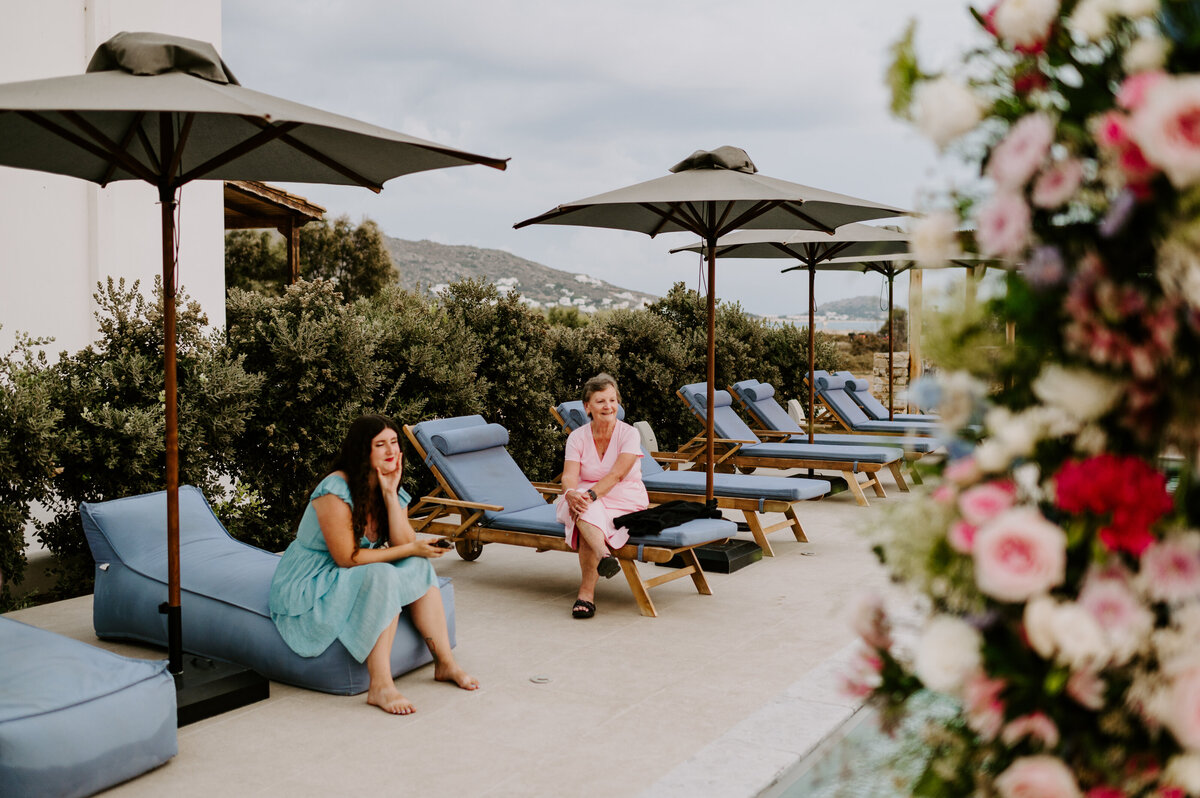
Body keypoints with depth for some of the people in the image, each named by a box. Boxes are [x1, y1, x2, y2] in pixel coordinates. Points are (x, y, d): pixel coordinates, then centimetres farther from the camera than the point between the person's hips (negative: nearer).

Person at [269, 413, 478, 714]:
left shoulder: (394, 492, 3)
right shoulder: (335, 491, -23)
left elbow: (403, 544, -10)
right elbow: (347, 558, -24)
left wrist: (391, 493, -17)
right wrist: (411, 549, -18)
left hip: (358, 580, 8)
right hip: (308, 586, -8)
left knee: (419, 568, -11)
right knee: (382, 577, -32)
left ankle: (445, 662, -7)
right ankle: (379, 686, -33)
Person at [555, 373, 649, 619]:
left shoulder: (629, 434, -6)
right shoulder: (577, 437, 2)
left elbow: (617, 474, -19)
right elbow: (569, 475, -11)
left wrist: (592, 494, -34)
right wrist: (571, 494, -34)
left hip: (625, 501, -2)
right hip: (586, 498, 2)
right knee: (585, 512, -36)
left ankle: (586, 591, -33)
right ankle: (603, 554, -60)